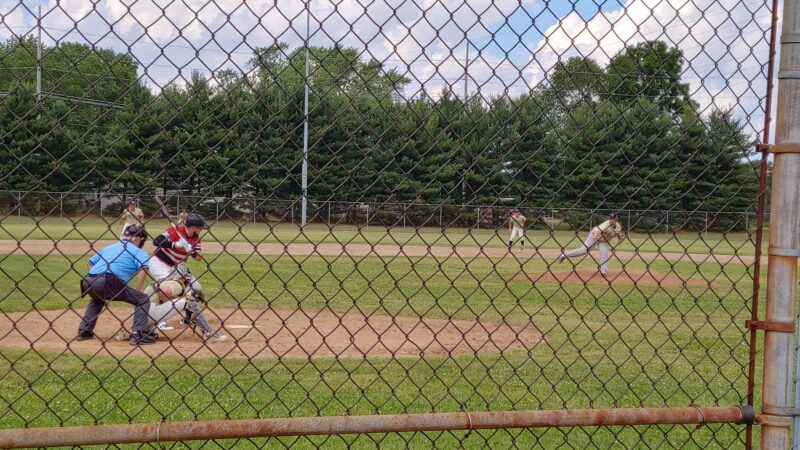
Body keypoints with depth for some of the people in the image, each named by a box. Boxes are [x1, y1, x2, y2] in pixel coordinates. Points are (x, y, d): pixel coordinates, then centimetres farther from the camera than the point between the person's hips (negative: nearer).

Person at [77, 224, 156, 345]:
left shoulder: (109, 247, 32)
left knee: (97, 300, 40)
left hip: (88, 281, 7)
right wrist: (138, 290, -1)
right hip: (109, 282, -7)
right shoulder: (139, 252, 12)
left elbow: (90, 262, 34)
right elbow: (143, 268, -8)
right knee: (143, 300, 5)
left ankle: (84, 331, 33)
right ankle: (139, 334, -7)